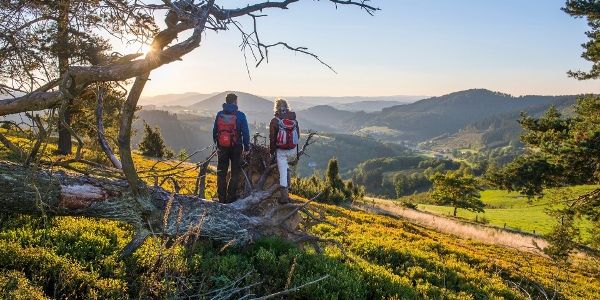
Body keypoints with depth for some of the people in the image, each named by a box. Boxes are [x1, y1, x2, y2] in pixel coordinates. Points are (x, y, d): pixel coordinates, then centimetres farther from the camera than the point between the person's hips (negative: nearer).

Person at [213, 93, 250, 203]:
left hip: (222, 147, 3)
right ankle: (231, 196, 8)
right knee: (235, 172, 9)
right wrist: (246, 148, 1)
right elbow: (245, 133, -8)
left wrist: (217, 145, 18)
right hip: (236, 147, -3)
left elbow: (214, 131, 7)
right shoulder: (240, 115, -9)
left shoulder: (219, 115, 1)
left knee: (221, 172, 11)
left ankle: (221, 197, 15)